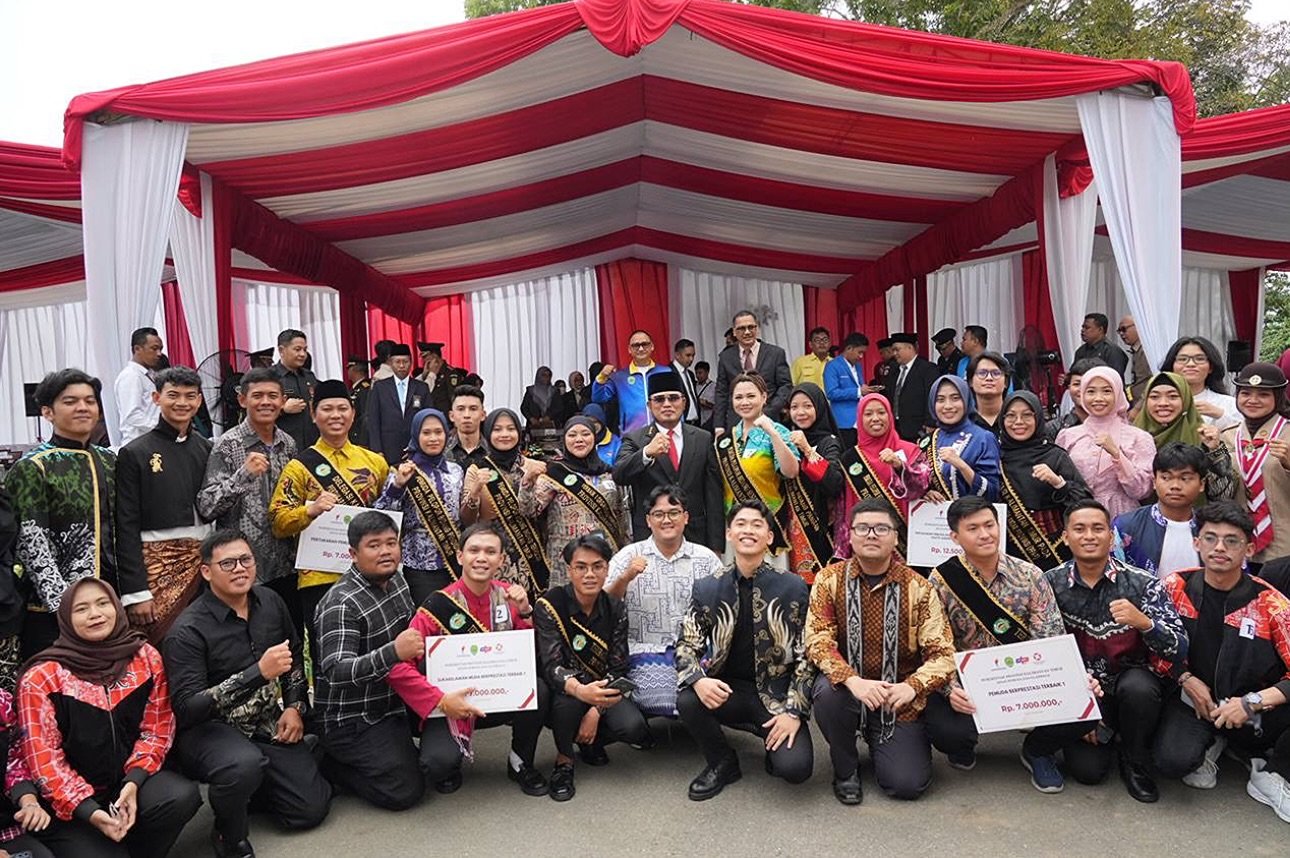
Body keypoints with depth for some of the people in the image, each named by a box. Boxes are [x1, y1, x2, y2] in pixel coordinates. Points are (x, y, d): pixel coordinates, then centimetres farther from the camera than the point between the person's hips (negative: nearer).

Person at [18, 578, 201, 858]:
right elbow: (42, 756, -10)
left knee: (184, 796, -26)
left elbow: (158, 727, 1)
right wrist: (88, 811, -19)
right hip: (70, 805, -2)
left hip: (130, 780, 2)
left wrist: (133, 781, -14)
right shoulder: (41, 677, -9)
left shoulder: (146, 657, -1)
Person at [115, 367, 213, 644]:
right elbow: (126, 527, -4)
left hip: (203, 560, 4)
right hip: (156, 562, -3)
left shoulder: (208, 450, 10)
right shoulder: (134, 453, -1)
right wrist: (135, 592, -9)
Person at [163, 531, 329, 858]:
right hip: (207, 729, -5)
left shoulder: (270, 602, 0)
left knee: (312, 808, -5)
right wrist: (259, 672, -32)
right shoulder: (188, 631, -18)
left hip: (267, 723, 5)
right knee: (245, 764, -38)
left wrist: (295, 706, 4)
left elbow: (295, 657, 17)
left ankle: (243, 785, 23)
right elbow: (186, 709, -25)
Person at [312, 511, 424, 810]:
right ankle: (330, 764, 5)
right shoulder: (342, 603, -22)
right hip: (350, 720, -8)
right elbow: (336, 671, -33)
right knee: (405, 791, -12)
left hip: (390, 705, 8)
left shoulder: (395, 579, 3)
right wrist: (394, 652, -45)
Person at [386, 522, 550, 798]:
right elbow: (399, 666, -19)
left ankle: (521, 763, 2)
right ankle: (447, 767, 10)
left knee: (538, 692, -27)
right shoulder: (438, 606, -18)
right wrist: (441, 701, -27)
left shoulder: (508, 595, -4)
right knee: (439, 762, -31)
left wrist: (524, 612, -16)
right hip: (449, 706, -3)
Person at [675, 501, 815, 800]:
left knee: (795, 767, -24)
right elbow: (686, 645, -1)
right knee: (687, 701, -29)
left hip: (777, 692, -2)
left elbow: (805, 655, -3)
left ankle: (774, 740, 14)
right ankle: (722, 763, 1)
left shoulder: (793, 588, -5)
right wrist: (698, 679, -23)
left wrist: (793, 711, -11)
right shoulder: (706, 588, -1)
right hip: (726, 689, 2)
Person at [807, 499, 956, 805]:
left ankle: (878, 743, 24)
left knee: (908, 785, -13)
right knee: (827, 692, -33)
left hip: (898, 700, 0)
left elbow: (942, 651, -11)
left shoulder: (918, 588, -7)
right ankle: (845, 769, -3)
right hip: (849, 689, 0)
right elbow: (817, 639, -14)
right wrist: (853, 681, -31)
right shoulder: (829, 579, -7)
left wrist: (912, 686, -30)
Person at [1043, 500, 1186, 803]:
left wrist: (1143, 622, -35)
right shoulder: (1051, 583, -6)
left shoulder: (1142, 584, -10)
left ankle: (1135, 764, -5)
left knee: (1138, 686, -34)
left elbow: (1179, 649, -15)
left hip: (1130, 681, 0)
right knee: (1088, 769, -19)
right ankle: (1104, 734, 17)